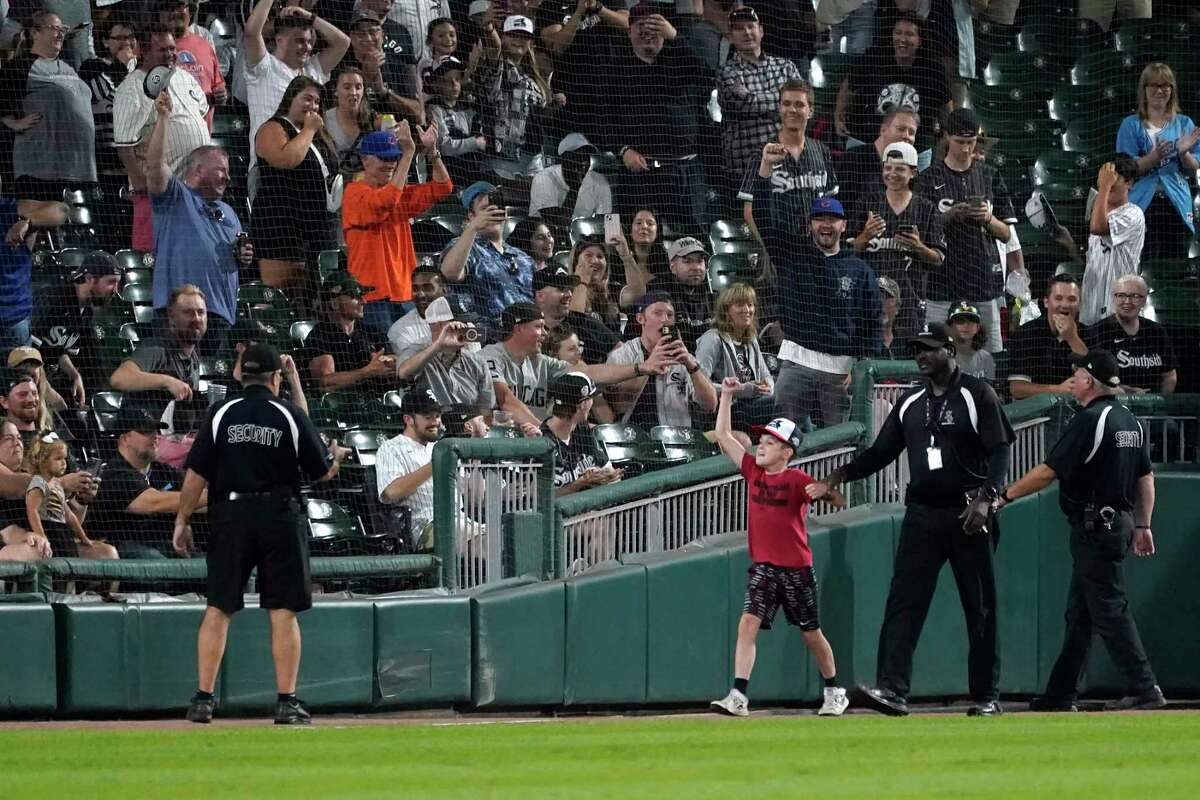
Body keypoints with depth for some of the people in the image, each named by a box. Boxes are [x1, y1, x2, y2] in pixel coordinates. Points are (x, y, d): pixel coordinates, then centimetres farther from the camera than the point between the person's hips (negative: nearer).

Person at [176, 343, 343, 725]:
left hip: (229, 517, 1)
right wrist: (334, 459, 29)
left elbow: (196, 474, -2)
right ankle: (287, 701, 0)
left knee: (218, 608, 4)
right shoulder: (290, 416, 0)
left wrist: (182, 521, 5)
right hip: (279, 517, -1)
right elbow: (322, 472, 6)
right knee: (283, 611, 2)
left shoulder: (221, 414, 1)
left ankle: (203, 698, 1)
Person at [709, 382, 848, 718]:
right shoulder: (753, 470, 4)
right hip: (763, 567, 3)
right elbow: (723, 434, 6)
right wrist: (727, 396, 1)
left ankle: (834, 691, 29)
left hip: (796, 568, -3)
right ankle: (738, 696, -19)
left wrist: (828, 492, -40)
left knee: (811, 633, 10)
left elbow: (839, 500, -18)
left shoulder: (797, 480, -10)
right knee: (748, 623, -14)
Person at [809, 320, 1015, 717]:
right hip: (922, 513, 5)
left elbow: (1000, 453, -8)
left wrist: (985, 497, -21)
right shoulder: (910, 402, 14)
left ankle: (987, 695, 8)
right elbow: (881, 452, 14)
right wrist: (839, 476, -1)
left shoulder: (977, 395, -3)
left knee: (980, 607, 2)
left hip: (968, 514, -5)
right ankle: (892, 688, -15)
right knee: (903, 602, -8)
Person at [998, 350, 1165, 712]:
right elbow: (1146, 478, 15)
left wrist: (1004, 496, -9)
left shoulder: (1090, 421, -16)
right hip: (1121, 523, 9)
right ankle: (1060, 696, 16)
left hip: (1095, 528, -9)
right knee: (1079, 614, 13)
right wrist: (1143, 525, 21)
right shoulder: (1130, 421, 11)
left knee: (1110, 612, -6)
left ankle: (1145, 690, -9)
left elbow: (1048, 471, -18)